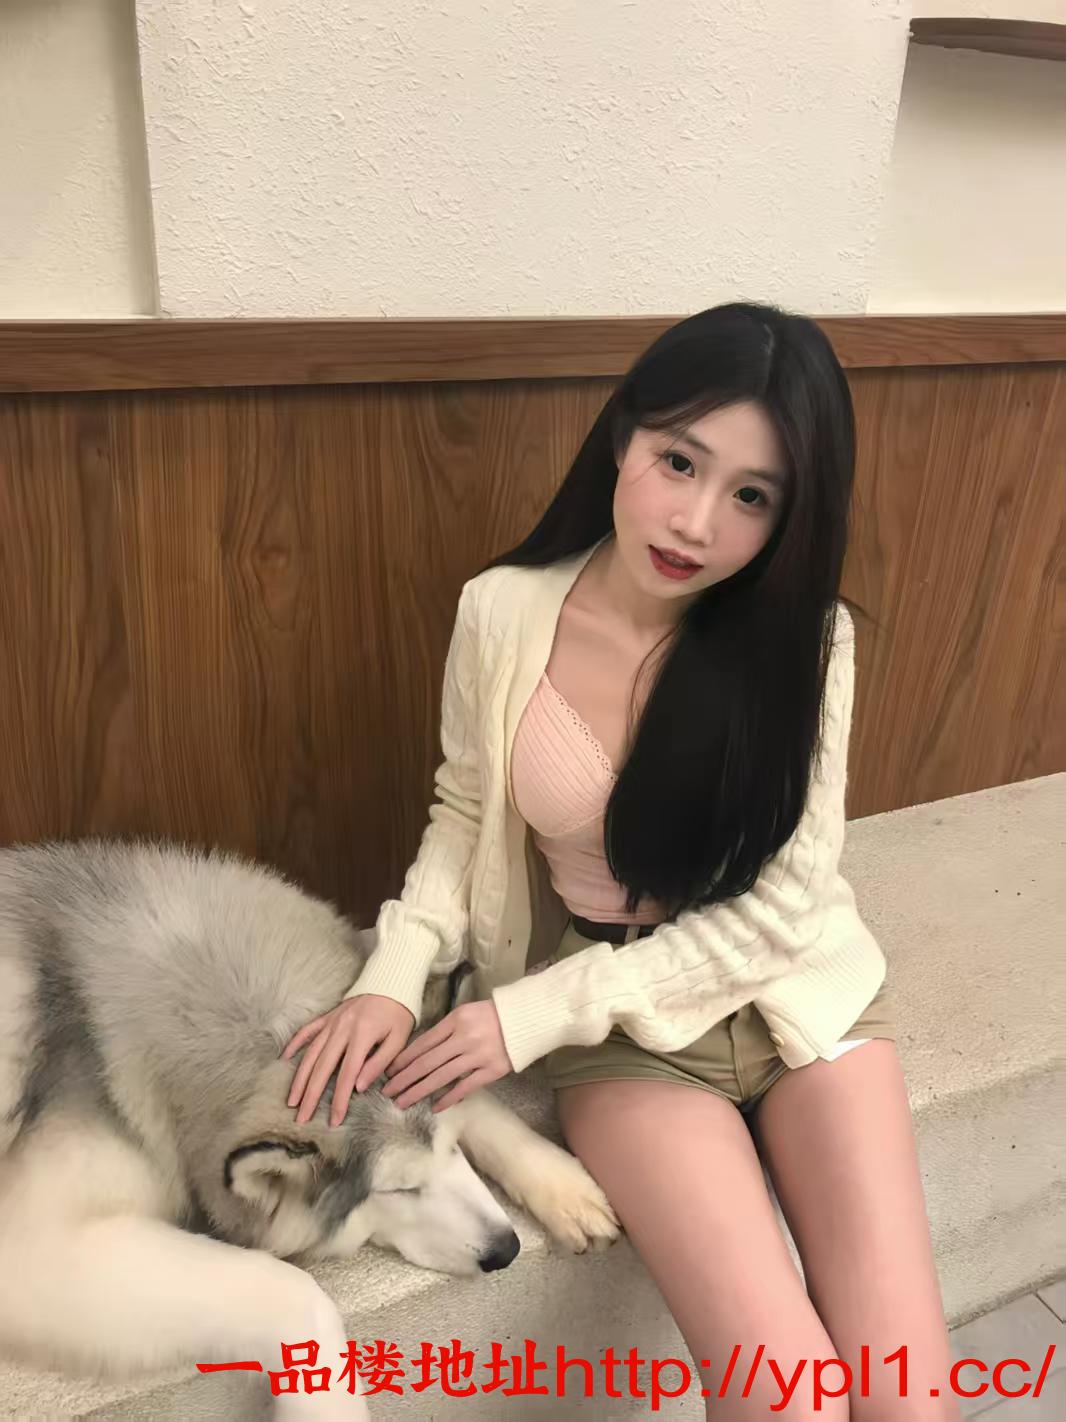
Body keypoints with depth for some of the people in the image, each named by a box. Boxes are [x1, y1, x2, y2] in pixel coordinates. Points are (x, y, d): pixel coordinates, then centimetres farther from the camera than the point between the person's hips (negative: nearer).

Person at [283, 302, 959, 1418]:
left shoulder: (804, 635, -13)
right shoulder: (502, 613, -12)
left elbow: (782, 907, -13)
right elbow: (465, 815, 3)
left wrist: (536, 1012, -16)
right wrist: (394, 978, -12)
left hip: (799, 992, 1)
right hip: (622, 1028, -1)